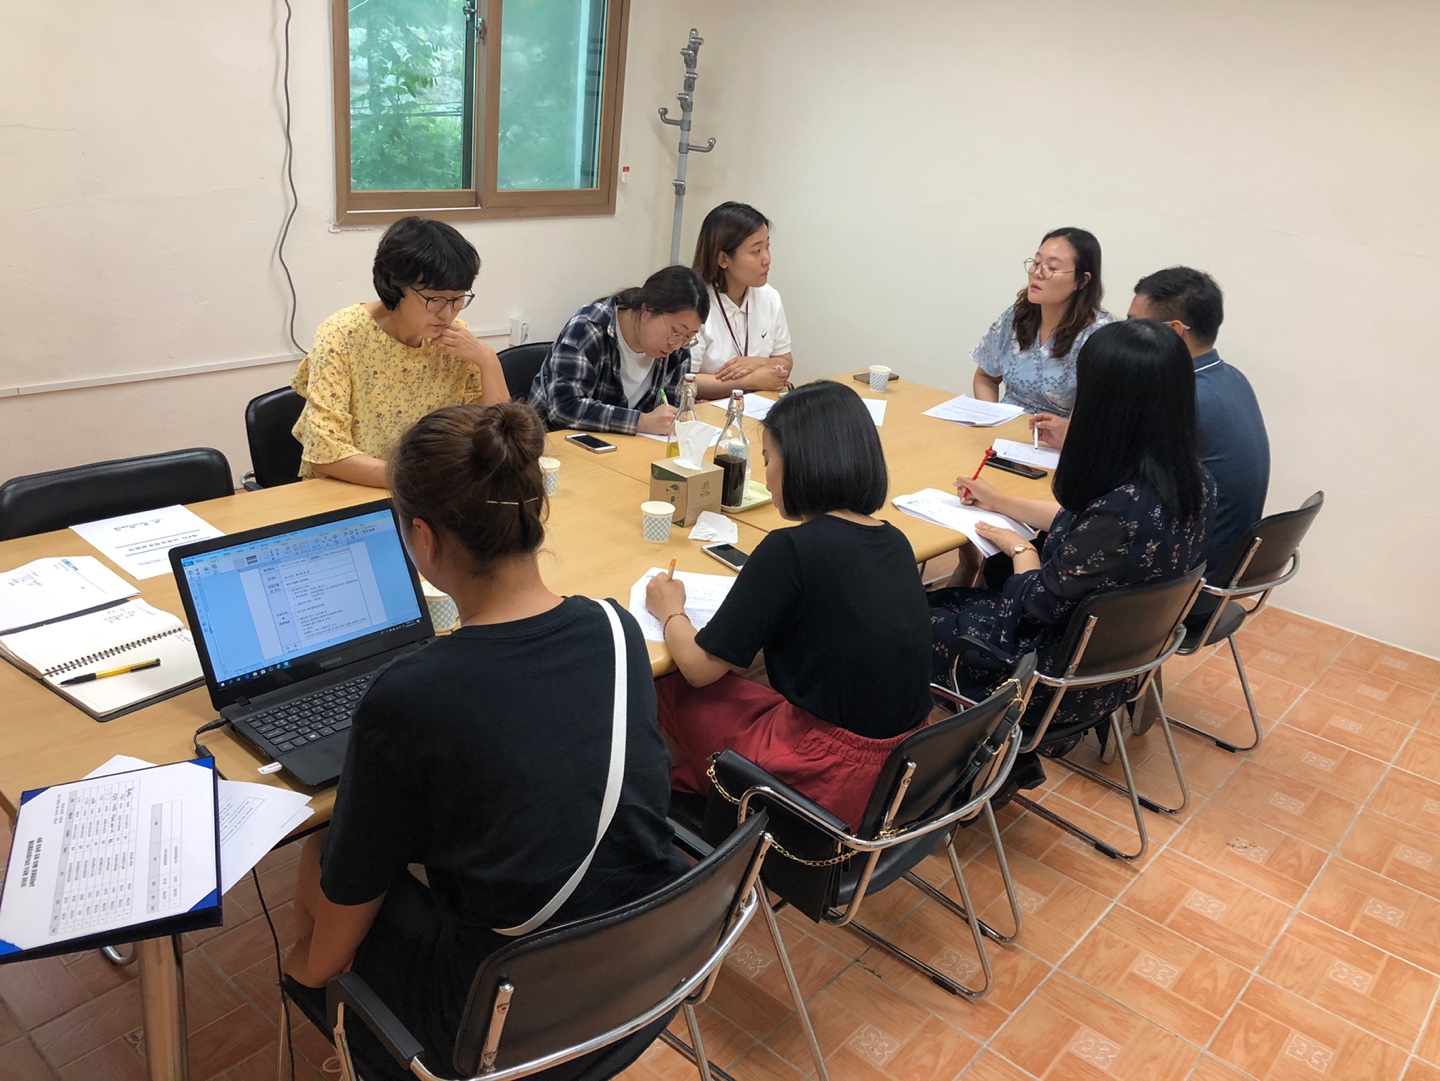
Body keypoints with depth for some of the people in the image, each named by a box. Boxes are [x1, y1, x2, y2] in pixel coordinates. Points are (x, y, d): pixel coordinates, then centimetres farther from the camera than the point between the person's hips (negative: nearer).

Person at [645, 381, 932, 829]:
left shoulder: (791, 550, -19)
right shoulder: (895, 542, 0)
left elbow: (701, 666, -11)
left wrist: (670, 612, 8)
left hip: (831, 782, -7)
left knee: (675, 687, 13)